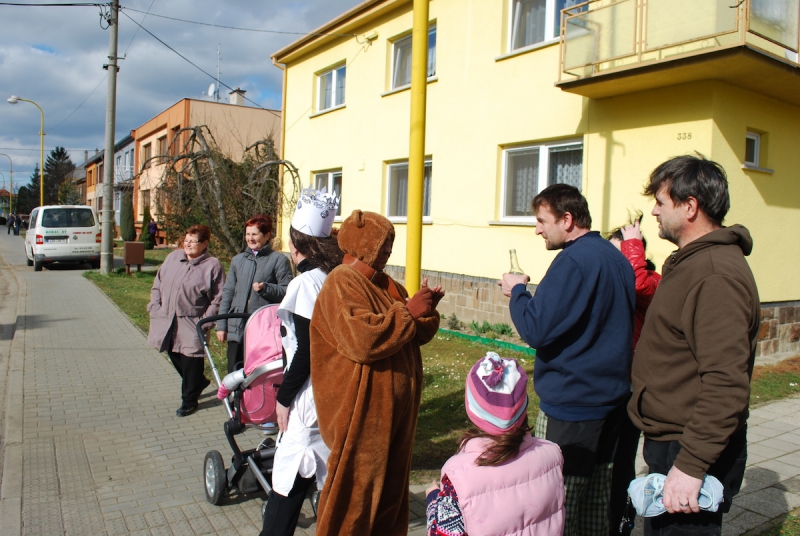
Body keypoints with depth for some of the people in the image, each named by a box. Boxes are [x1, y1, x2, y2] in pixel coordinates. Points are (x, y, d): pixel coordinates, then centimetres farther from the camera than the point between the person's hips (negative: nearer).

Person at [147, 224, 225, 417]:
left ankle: (189, 400, 20)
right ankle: (199, 382, 41)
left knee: (191, 362, 2)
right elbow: (157, 284, 15)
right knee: (174, 357, 18)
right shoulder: (173, 258, 8)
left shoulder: (213, 266, -10)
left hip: (192, 324, -6)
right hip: (168, 321, 6)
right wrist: (154, 306, 5)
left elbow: (218, 299, -11)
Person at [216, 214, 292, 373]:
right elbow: (227, 293, 15)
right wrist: (221, 325, 11)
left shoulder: (279, 259, 0)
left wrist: (265, 288, -21)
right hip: (237, 329, 5)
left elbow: (287, 291, -5)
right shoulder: (237, 260, 15)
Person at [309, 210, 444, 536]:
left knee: (391, 484, 18)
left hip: (396, 406, 8)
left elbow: (415, 336, 15)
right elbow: (361, 339, -28)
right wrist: (407, 311, -20)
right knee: (356, 489, 3)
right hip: (362, 411, -8)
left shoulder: (385, 284, 13)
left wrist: (425, 310, -4)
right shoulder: (342, 283, -14)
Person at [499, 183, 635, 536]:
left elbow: (536, 330, -23)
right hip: (609, 398, 9)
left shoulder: (573, 260, -18)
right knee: (595, 504, 20)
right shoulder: (617, 259, 10)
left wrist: (517, 291, -6)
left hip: (569, 404, -9)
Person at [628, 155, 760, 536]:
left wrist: (691, 465, -28)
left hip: (692, 449, -10)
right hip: (669, 441, 10)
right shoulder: (692, 262, 12)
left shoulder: (717, 275, -23)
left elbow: (726, 385, -29)